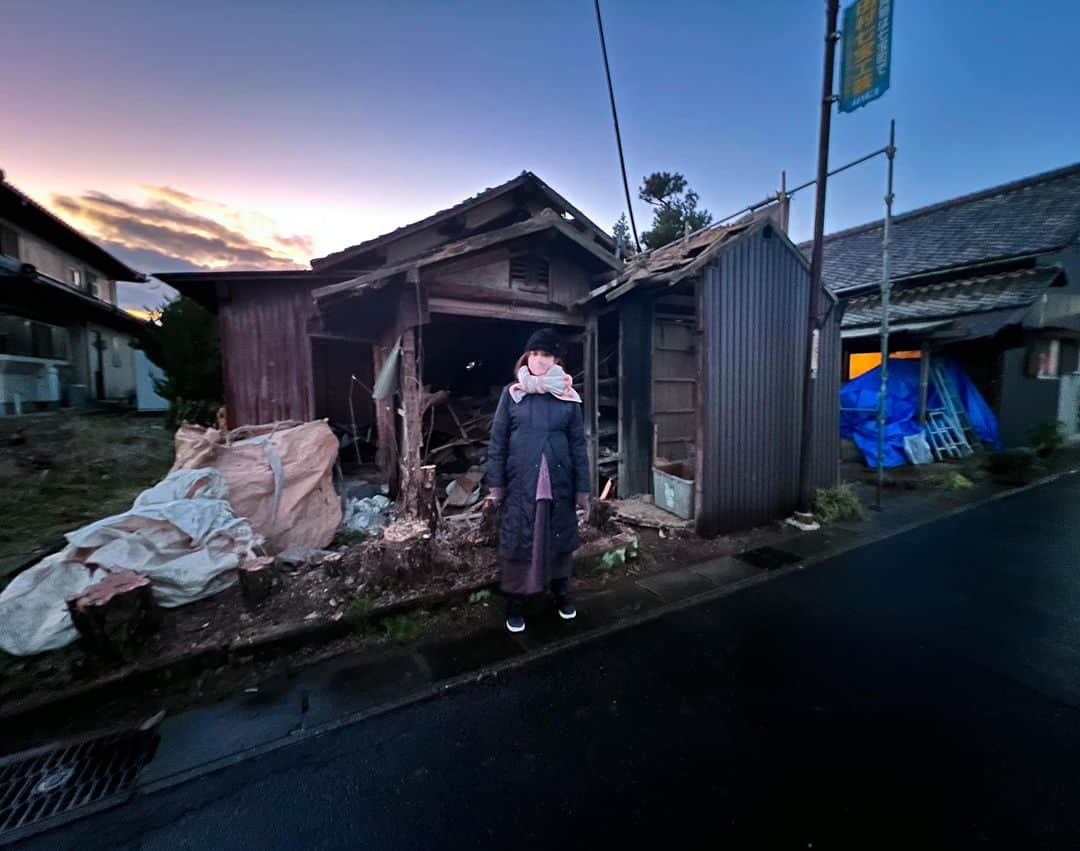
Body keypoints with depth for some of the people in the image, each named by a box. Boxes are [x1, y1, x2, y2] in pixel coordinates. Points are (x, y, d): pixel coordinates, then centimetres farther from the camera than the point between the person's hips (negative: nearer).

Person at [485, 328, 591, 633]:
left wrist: (582, 487, 2)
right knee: (517, 540, 6)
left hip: (559, 483, 2)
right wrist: (495, 484, -3)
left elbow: (578, 445, 3)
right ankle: (514, 602, 27)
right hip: (520, 483, -1)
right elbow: (497, 442, 0)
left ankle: (561, 592, 39)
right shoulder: (511, 394, -2)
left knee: (559, 538, 15)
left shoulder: (569, 397, 1)